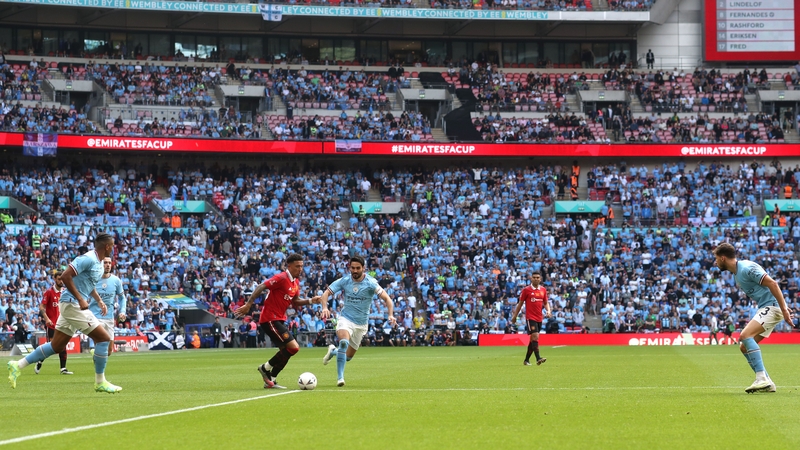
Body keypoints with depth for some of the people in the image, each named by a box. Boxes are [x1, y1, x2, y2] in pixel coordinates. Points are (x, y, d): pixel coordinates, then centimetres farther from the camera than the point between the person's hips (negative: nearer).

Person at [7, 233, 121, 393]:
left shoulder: (99, 263, 13)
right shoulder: (88, 259, -17)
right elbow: (65, 276, -23)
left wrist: (99, 300, 16)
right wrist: (80, 299, -22)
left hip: (73, 305, 10)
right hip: (72, 304, -10)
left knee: (56, 346, 10)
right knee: (103, 338, -8)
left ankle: (18, 366, 13)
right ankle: (100, 382, -1)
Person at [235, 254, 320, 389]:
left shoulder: (296, 282, 12)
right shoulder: (282, 278, -16)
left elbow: (295, 302, 20)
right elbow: (260, 287, -19)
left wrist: (310, 301, 4)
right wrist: (248, 305, -24)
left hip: (279, 320, 10)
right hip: (270, 319, -10)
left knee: (286, 351, 11)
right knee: (293, 347, -14)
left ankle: (270, 380, 20)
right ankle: (266, 368, 1)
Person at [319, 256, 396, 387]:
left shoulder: (370, 283, -12)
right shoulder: (344, 281, -7)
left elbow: (387, 298, -15)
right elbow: (326, 293, -6)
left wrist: (391, 315, -32)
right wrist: (325, 308, -27)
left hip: (361, 324, 1)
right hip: (346, 319, -1)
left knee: (348, 356, 9)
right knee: (344, 342, -33)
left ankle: (333, 351, 43)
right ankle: (340, 377, -22)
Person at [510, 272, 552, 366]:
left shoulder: (543, 290, 9)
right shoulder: (526, 290, -3)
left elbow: (546, 302, 18)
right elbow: (520, 303, 3)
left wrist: (548, 310, -2)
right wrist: (514, 316, 5)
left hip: (539, 318, 5)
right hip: (530, 317, -5)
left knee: (533, 339, 10)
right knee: (535, 336, -19)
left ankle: (526, 360, 21)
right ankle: (538, 358, -25)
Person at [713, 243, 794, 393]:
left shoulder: (747, 268, -16)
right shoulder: (736, 273, 15)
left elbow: (772, 284, -20)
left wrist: (784, 309, -24)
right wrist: (782, 308, 17)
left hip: (772, 306, -10)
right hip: (764, 308, 10)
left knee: (745, 336, -25)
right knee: (744, 346, 5)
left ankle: (762, 379, -27)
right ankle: (767, 384, 5)